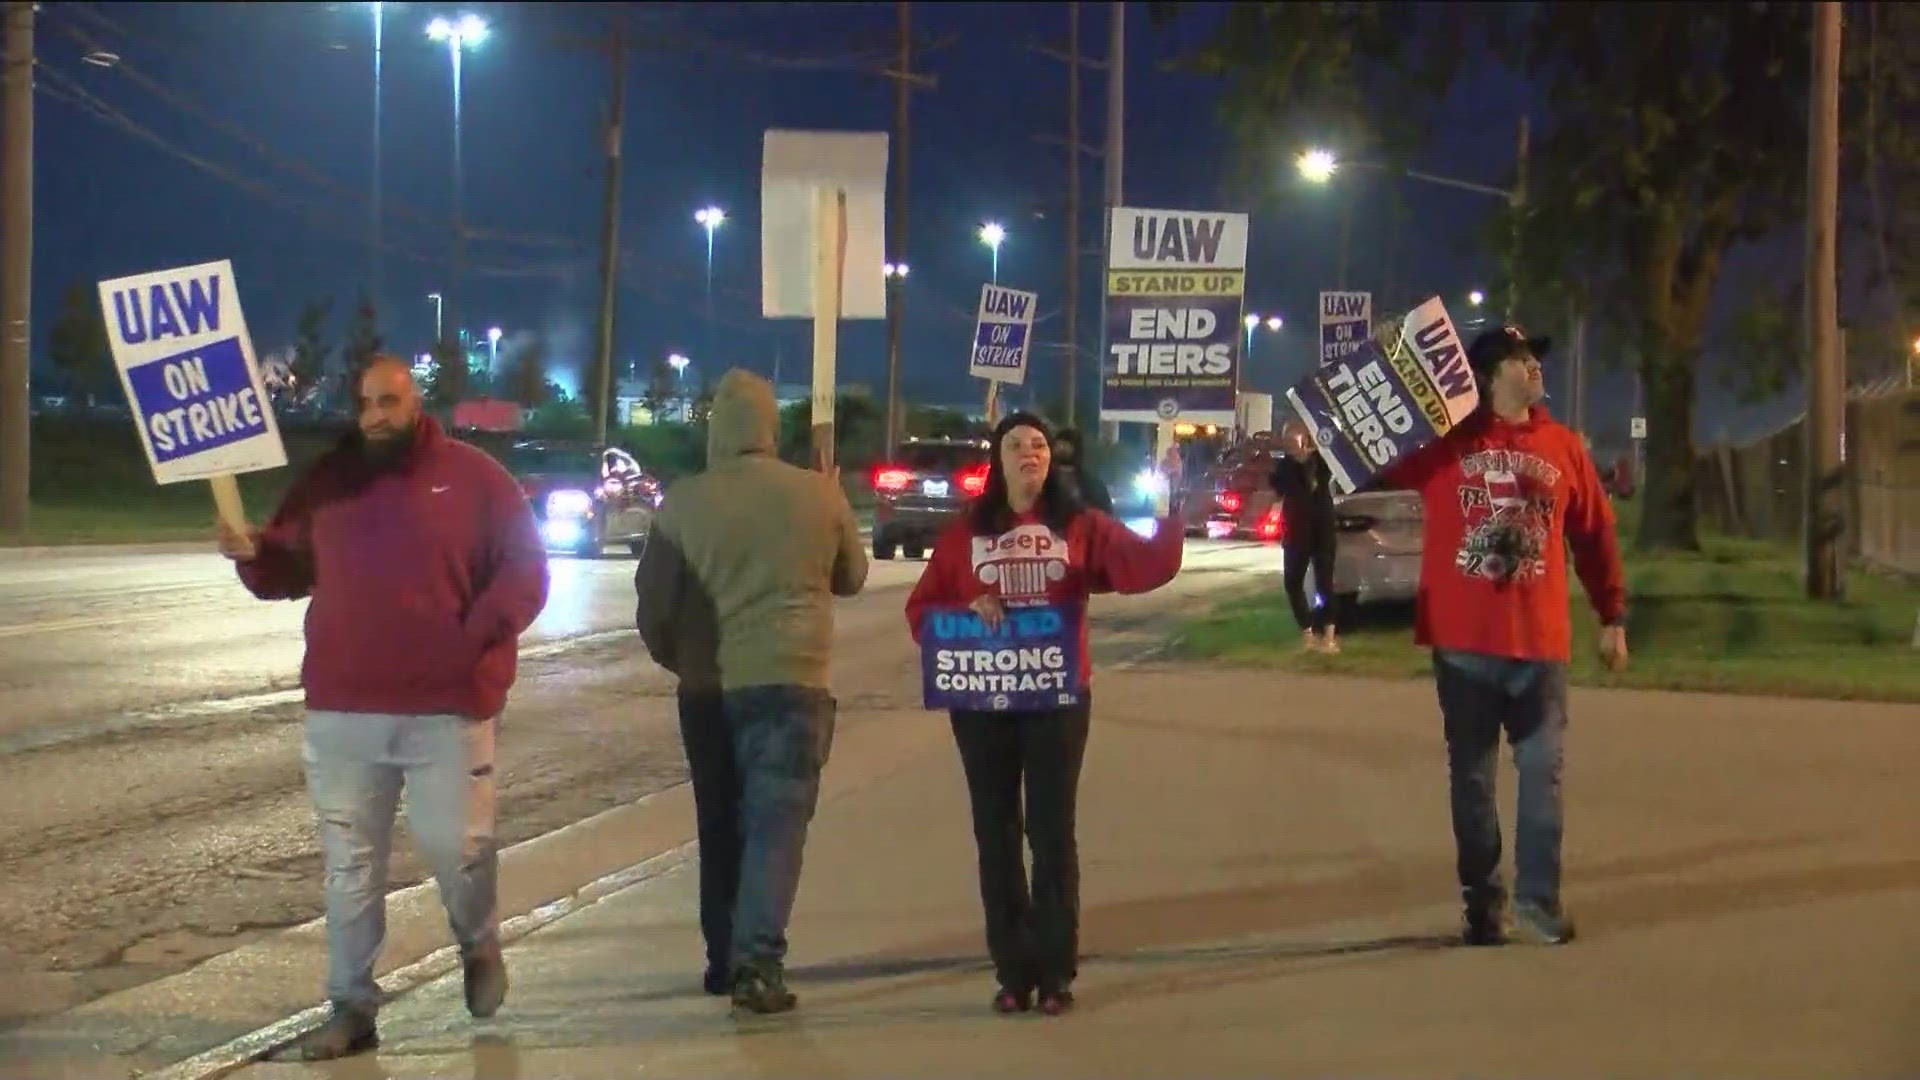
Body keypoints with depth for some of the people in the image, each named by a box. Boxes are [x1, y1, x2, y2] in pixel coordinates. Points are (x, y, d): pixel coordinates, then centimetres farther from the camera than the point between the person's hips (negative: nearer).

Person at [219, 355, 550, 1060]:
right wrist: (251, 554, -6)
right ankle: (351, 1008, 13)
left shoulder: (474, 477, 0)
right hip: (342, 709, 3)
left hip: (448, 707, -3)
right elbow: (290, 571, 15)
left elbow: (524, 572, -1)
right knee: (350, 864, 6)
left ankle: (478, 946, 30)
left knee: (456, 844, -2)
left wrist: (479, 634, -15)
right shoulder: (327, 481, 8)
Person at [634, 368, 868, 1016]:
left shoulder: (683, 503, -3)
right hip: (789, 681, -2)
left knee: (721, 826, 16)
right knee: (776, 824, -3)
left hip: (706, 685, 2)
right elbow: (852, 577, 14)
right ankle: (757, 964, -16)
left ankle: (724, 959, 22)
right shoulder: (819, 494, -2)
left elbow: (652, 601, 1)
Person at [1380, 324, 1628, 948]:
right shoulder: (1444, 442, 1)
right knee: (1472, 776, 5)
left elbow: (1594, 535, 11)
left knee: (1543, 772, 1)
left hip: (1540, 643, 2)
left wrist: (1612, 618, 10)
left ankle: (1538, 902, 8)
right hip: (1462, 644, -2)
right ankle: (1482, 903, 12)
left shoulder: (1562, 447, 8)